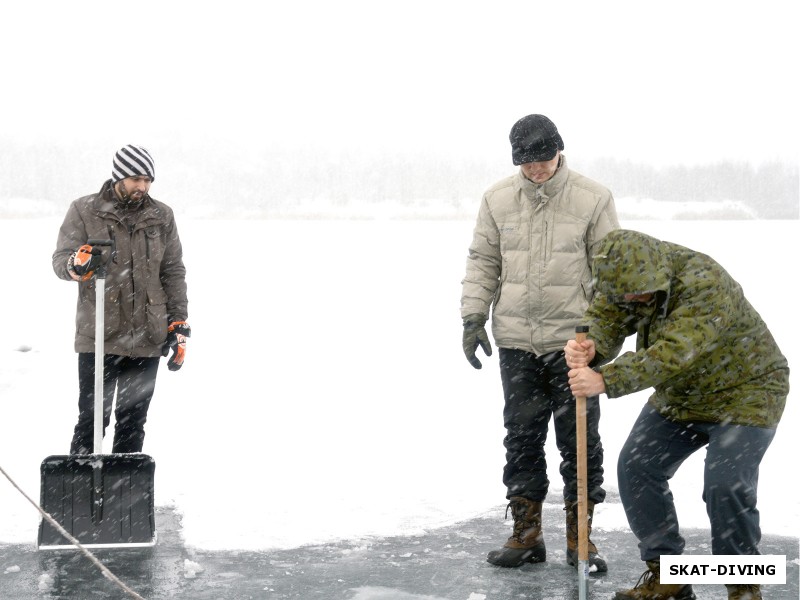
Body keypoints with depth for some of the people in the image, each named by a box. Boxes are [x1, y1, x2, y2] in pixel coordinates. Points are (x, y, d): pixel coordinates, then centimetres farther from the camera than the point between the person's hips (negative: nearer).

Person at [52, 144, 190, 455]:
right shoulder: (84, 210, 2)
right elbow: (60, 260, 0)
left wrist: (178, 325, 7)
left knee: (133, 422, 9)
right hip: (97, 336, -3)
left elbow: (174, 273, 13)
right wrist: (77, 265, -25)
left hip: (147, 339, 3)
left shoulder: (162, 216, 10)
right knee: (92, 419, -2)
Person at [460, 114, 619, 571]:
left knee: (579, 439, 3)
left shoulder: (593, 199, -4)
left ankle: (579, 537, 15)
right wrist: (473, 316, 3)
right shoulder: (498, 199, 4)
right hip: (516, 343, 2)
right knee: (522, 438, 7)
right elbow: (483, 261, 10)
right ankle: (526, 534, 17)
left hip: (574, 342, -2)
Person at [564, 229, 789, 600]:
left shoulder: (704, 285, -35)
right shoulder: (629, 277, -10)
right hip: (679, 397, 8)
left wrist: (606, 381, -51)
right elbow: (605, 320, -14)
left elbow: (672, 354, -43)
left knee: (725, 485, -21)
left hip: (742, 392, -7)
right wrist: (590, 348, -39)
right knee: (636, 467, -2)